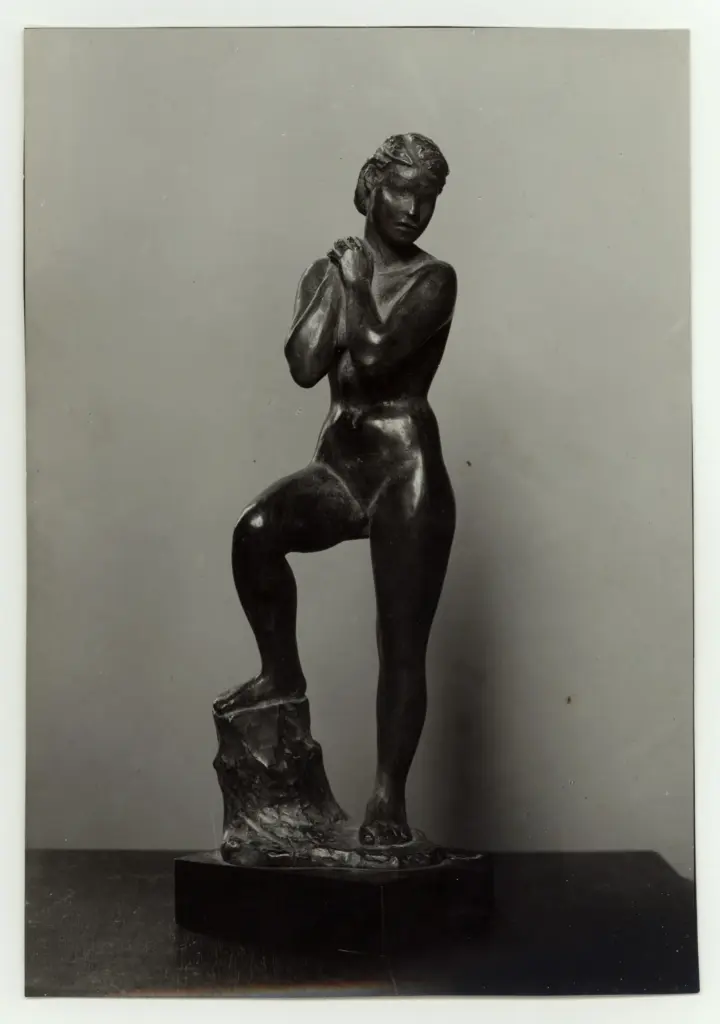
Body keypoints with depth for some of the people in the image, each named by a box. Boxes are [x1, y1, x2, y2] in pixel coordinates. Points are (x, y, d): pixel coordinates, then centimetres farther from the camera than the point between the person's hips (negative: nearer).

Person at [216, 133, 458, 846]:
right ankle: (281, 673, -6)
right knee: (256, 530, -28)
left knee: (402, 647, -3)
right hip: (339, 464, 3)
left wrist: (355, 280, -4)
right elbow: (304, 366, -6)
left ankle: (388, 796, 8)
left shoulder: (432, 280, 0)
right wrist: (337, 280, -3)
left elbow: (376, 354, -18)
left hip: (406, 468, -3)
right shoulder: (328, 271, 11)